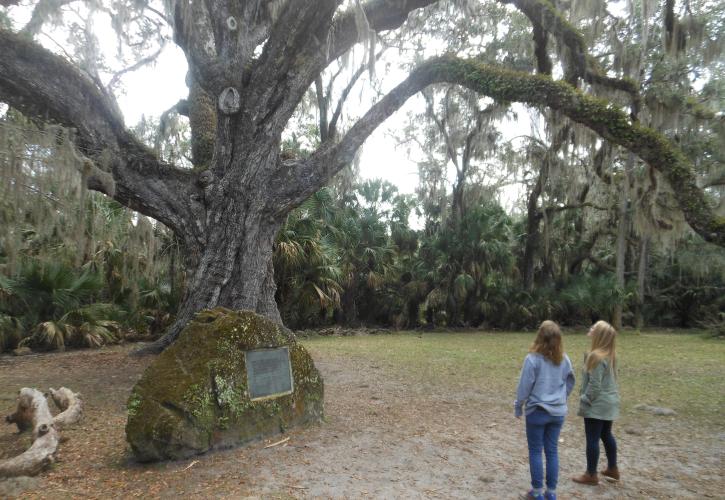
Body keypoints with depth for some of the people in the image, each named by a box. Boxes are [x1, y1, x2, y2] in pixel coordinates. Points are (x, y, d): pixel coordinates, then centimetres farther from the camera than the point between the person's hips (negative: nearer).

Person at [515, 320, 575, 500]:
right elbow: (570, 384, 11)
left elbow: (524, 386, -11)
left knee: (535, 452, 7)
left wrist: (518, 407, 2)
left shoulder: (533, 358, -16)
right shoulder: (564, 359, -1)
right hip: (558, 412, 4)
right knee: (552, 451, 13)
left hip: (537, 412, -4)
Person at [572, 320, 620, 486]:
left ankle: (591, 475, 13)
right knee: (606, 435, 22)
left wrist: (584, 400, -12)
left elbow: (594, 385, -21)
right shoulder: (610, 354, 5)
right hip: (609, 402, 9)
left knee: (592, 439, 2)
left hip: (597, 404, -9)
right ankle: (612, 469, 35)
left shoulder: (597, 357, -23)